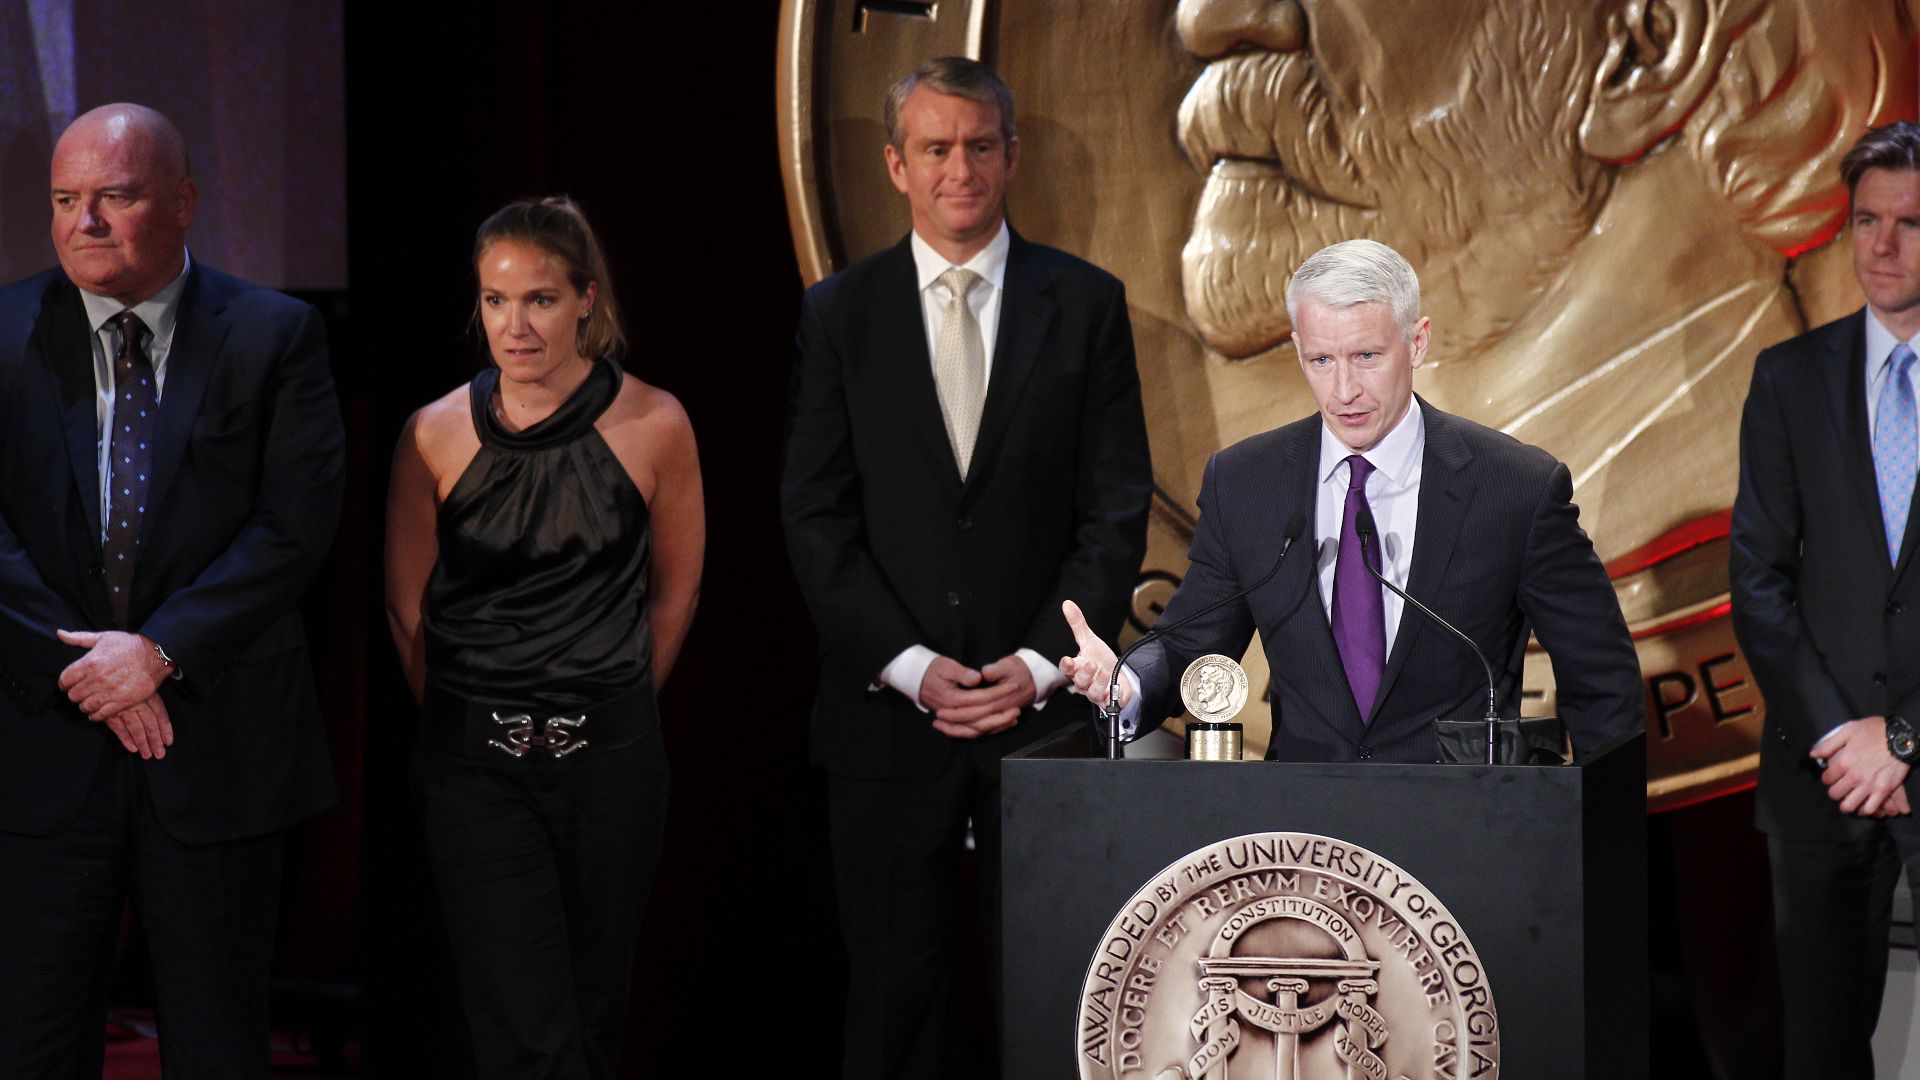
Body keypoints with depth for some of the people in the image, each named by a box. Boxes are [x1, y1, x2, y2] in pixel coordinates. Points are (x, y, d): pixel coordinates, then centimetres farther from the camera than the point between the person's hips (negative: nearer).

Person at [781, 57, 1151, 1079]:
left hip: (1044, 702, 0)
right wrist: (911, 668, -9)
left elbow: (1117, 506, 2)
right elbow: (815, 517, 1)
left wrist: (1043, 663, -9)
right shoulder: (838, 313, 6)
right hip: (889, 714, 0)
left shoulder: (1086, 303, 5)